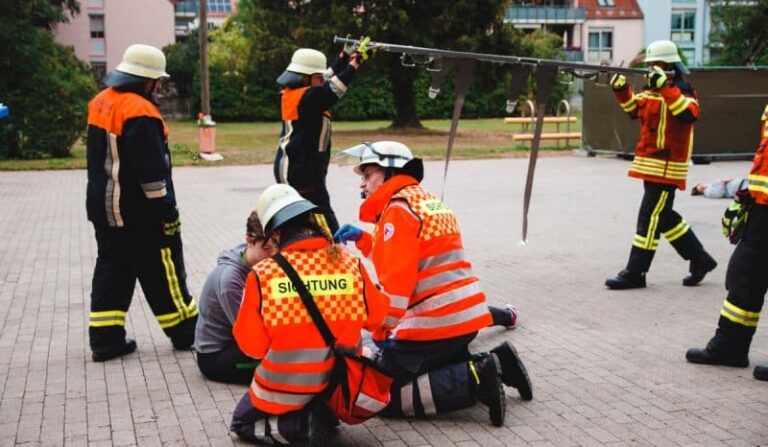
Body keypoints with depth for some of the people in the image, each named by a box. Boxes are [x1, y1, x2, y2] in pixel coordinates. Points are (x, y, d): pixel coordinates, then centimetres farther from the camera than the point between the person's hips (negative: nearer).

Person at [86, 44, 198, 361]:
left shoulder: (101, 102, 8)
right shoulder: (139, 112, -22)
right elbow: (152, 170, -22)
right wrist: (167, 212, -17)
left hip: (104, 207, 9)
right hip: (137, 212, -9)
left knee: (112, 270, 13)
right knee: (162, 273, 3)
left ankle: (106, 339, 14)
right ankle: (186, 333, 14)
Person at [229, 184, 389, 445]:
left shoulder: (262, 275, -20)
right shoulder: (350, 264, -14)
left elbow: (252, 345, -11)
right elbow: (376, 317, 3)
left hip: (283, 390, -5)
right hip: (339, 385, 5)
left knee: (242, 424, 24)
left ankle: (301, 425, -2)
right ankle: (324, 414, 11)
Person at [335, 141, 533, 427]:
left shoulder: (398, 208, -11)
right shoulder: (424, 200, 18)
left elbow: (397, 278, -18)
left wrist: (382, 330, -13)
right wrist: (362, 238, 18)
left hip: (435, 322, -10)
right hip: (466, 313, 10)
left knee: (384, 395, -5)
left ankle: (475, 380, -15)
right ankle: (493, 364, 8)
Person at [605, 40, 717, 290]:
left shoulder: (681, 90, -13)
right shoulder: (652, 89, 13)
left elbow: (689, 115, -31)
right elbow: (635, 109, 25)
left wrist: (665, 87, -35)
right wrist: (621, 90, 7)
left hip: (667, 166, -9)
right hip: (651, 164, 9)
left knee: (650, 217, -7)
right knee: (664, 216, 16)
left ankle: (635, 273, -2)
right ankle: (700, 260, 28)